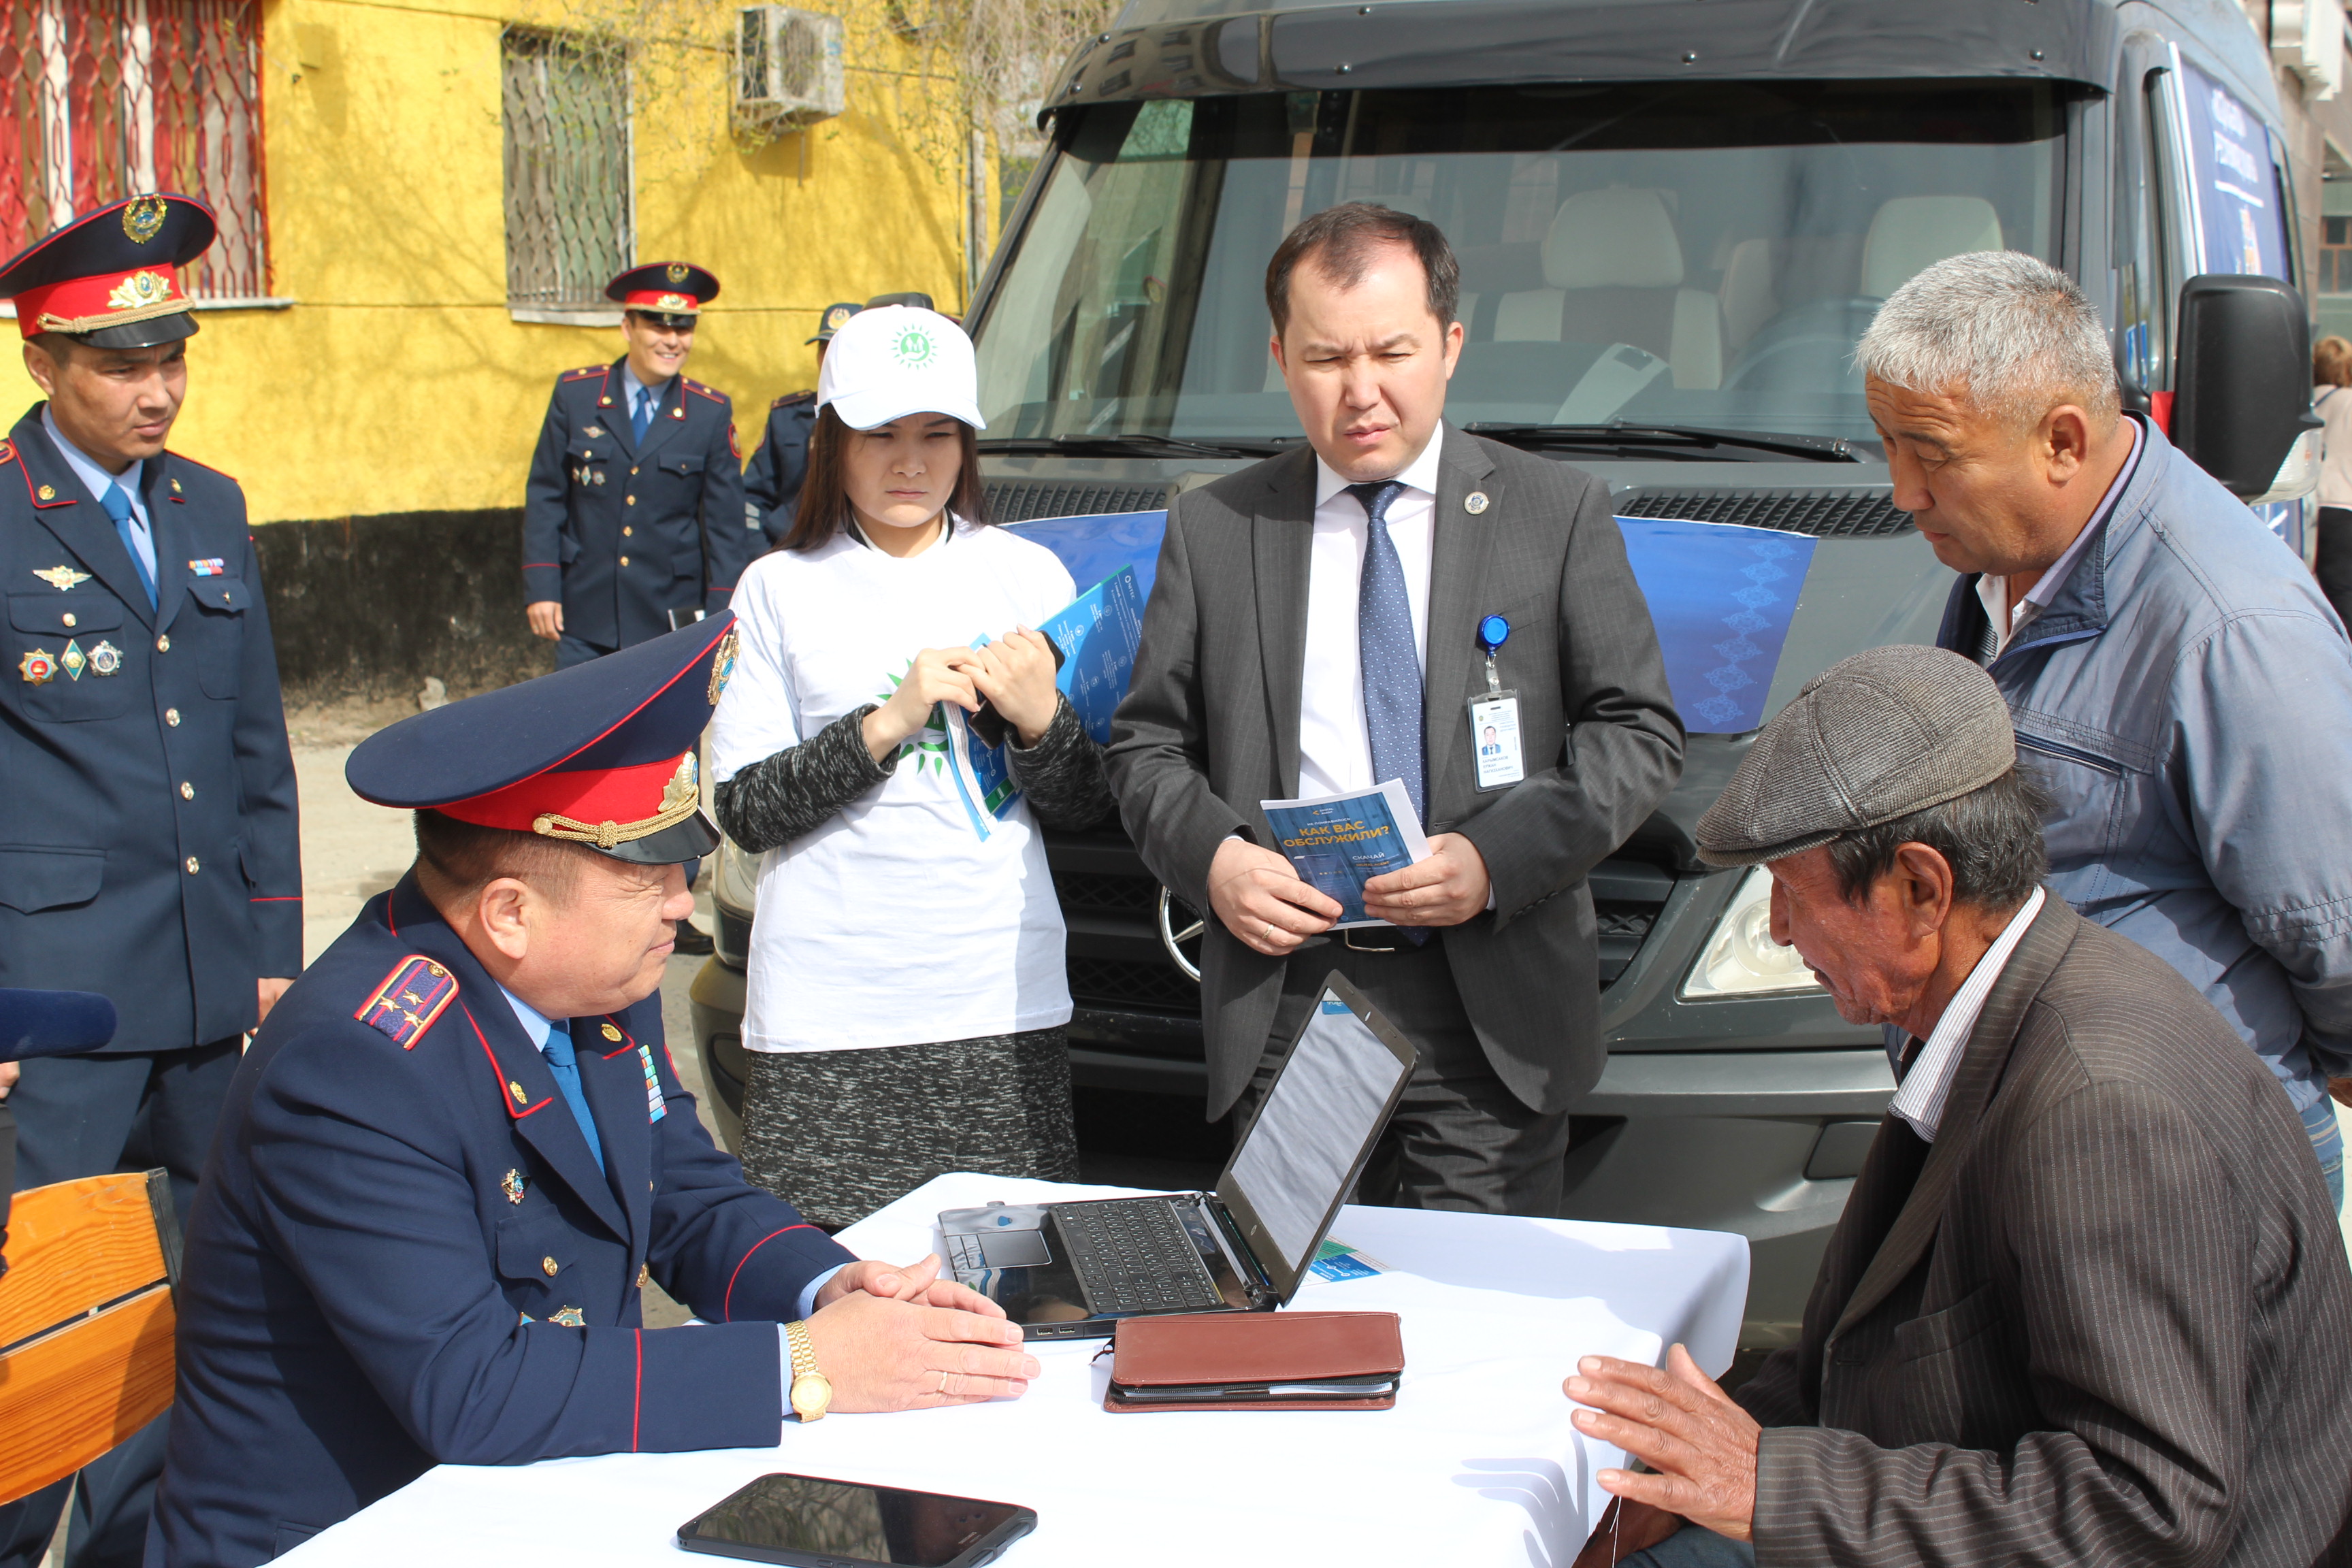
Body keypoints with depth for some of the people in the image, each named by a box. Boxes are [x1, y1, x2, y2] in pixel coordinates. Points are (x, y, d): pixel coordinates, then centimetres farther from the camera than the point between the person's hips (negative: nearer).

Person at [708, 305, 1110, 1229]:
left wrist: (1041, 722, -9)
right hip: (828, 1020, -1)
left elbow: (1085, 808, 11)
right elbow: (744, 811, -1)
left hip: (1002, 1011, 1)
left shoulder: (1027, 575, 9)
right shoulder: (780, 589, 5)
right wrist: (886, 723, -11)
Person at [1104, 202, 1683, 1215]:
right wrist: (1210, 856, -9)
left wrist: (1498, 858, -13)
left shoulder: (1559, 513, 5)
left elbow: (1640, 732, 2)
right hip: (1281, 1006, 1)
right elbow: (1147, 743, 12)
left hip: (1493, 1017, -1)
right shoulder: (1210, 531, 9)